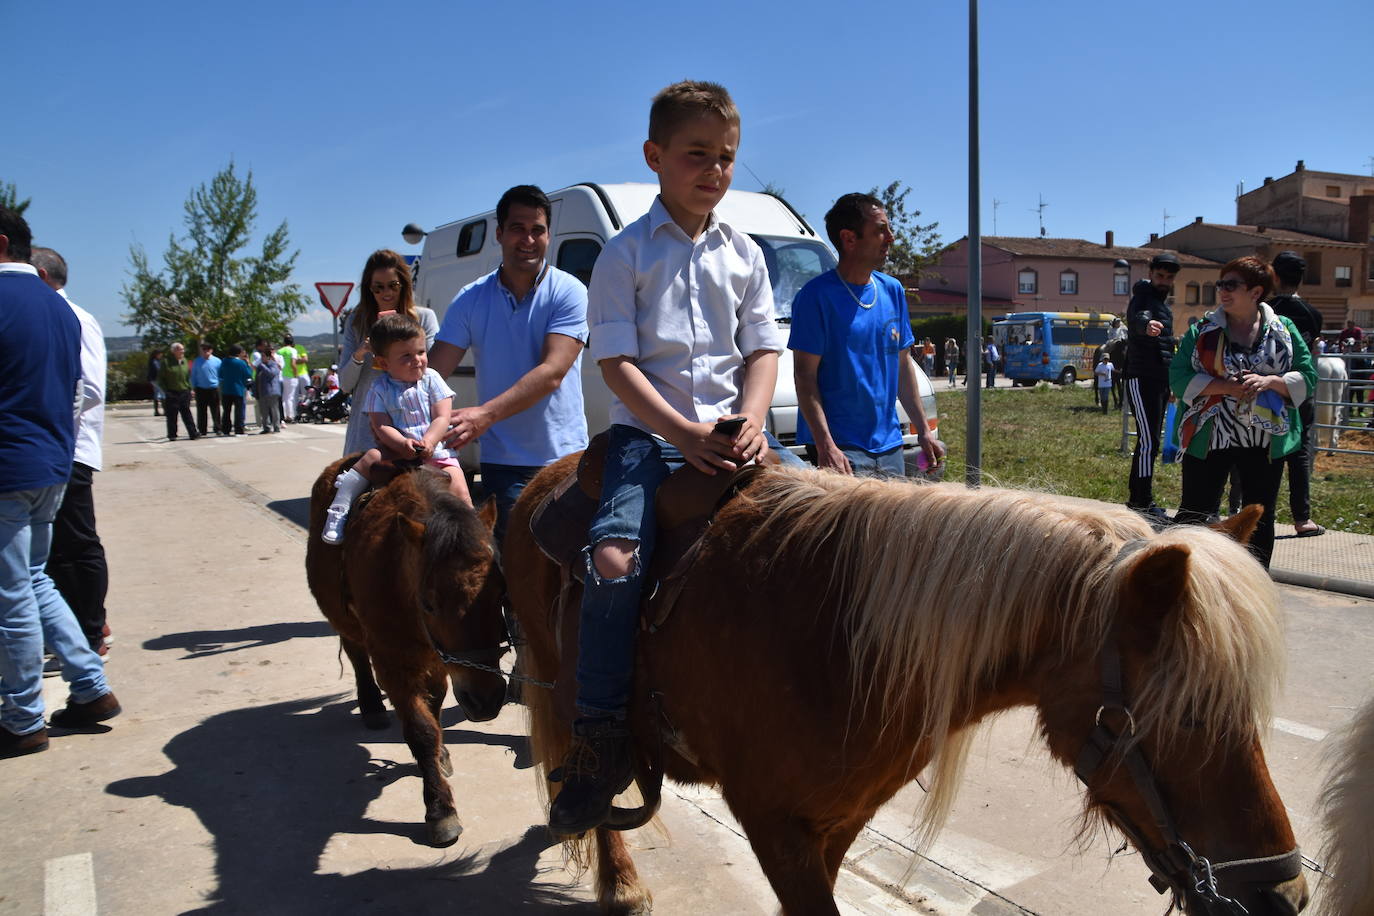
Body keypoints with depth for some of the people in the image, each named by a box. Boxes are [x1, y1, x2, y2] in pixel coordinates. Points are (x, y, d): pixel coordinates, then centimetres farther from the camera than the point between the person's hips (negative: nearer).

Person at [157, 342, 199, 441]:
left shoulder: (185, 361, 9)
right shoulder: (166, 362, -5)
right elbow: (160, 378, -1)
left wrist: (190, 388, 7)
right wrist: (165, 391, -7)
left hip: (185, 393, 4)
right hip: (172, 393, -3)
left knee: (187, 414, 5)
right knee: (172, 415, 3)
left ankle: (193, 433, 5)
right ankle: (172, 435, 11)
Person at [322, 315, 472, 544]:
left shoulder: (431, 379, 3)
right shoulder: (380, 389, 2)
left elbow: (442, 418, -4)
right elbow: (381, 426, -7)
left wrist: (428, 442, -23)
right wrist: (403, 444, -27)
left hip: (437, 450, 0)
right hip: (397, 451, 0)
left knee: (459, 492, -21)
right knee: (371, 457, -26)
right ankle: (338, 511, -20)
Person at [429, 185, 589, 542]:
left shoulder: (568, 292, -4)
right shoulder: (471, 299, 6)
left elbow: (552, 373, -17)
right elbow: (431, 371, 1)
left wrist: (486, 414, -28)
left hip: (563, 457, -2)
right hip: (501, 460, 2)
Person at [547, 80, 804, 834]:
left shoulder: (744, 254, 14)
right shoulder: (626, 254, 1)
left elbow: (763, 347, 10)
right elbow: (616, 361, -7)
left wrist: (751, 418, -10)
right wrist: (683, 433, -19)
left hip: (729, 427, 5)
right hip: (647, 430, -4)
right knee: (614, 558, -28)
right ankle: (599, 742, -15)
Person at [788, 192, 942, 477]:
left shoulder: (893, 291, 11)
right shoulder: (818, 295, -9)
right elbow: (804, 376, -12)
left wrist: (923, 431, 14)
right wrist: (825, 446, -21)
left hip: (889, 445, 7)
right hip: (841, 448, -7)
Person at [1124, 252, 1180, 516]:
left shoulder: (1164, 303, 18)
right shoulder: (1143, 298, -10)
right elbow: (1136, 316, -36)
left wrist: (1171, 384, 26)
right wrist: (1146, 323, -60)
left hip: (1160, 380, 10)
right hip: (1141, 379, -9)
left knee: (1150, 441, 11)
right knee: (1148, 441, -13)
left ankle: (1137, 498, 16)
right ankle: (1143, 502, -11)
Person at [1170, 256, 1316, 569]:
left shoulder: (1284, 330, 3)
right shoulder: (1203, 330, 0)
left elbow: (1308, 377, 2)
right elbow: (1178, 377, -7)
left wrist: (1269, 381, -17)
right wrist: (1224, 385, -20)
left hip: (1265, 441, 2)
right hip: (1209, 440, -2)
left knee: (1259, 519, 11)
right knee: (1195, 513, 4)